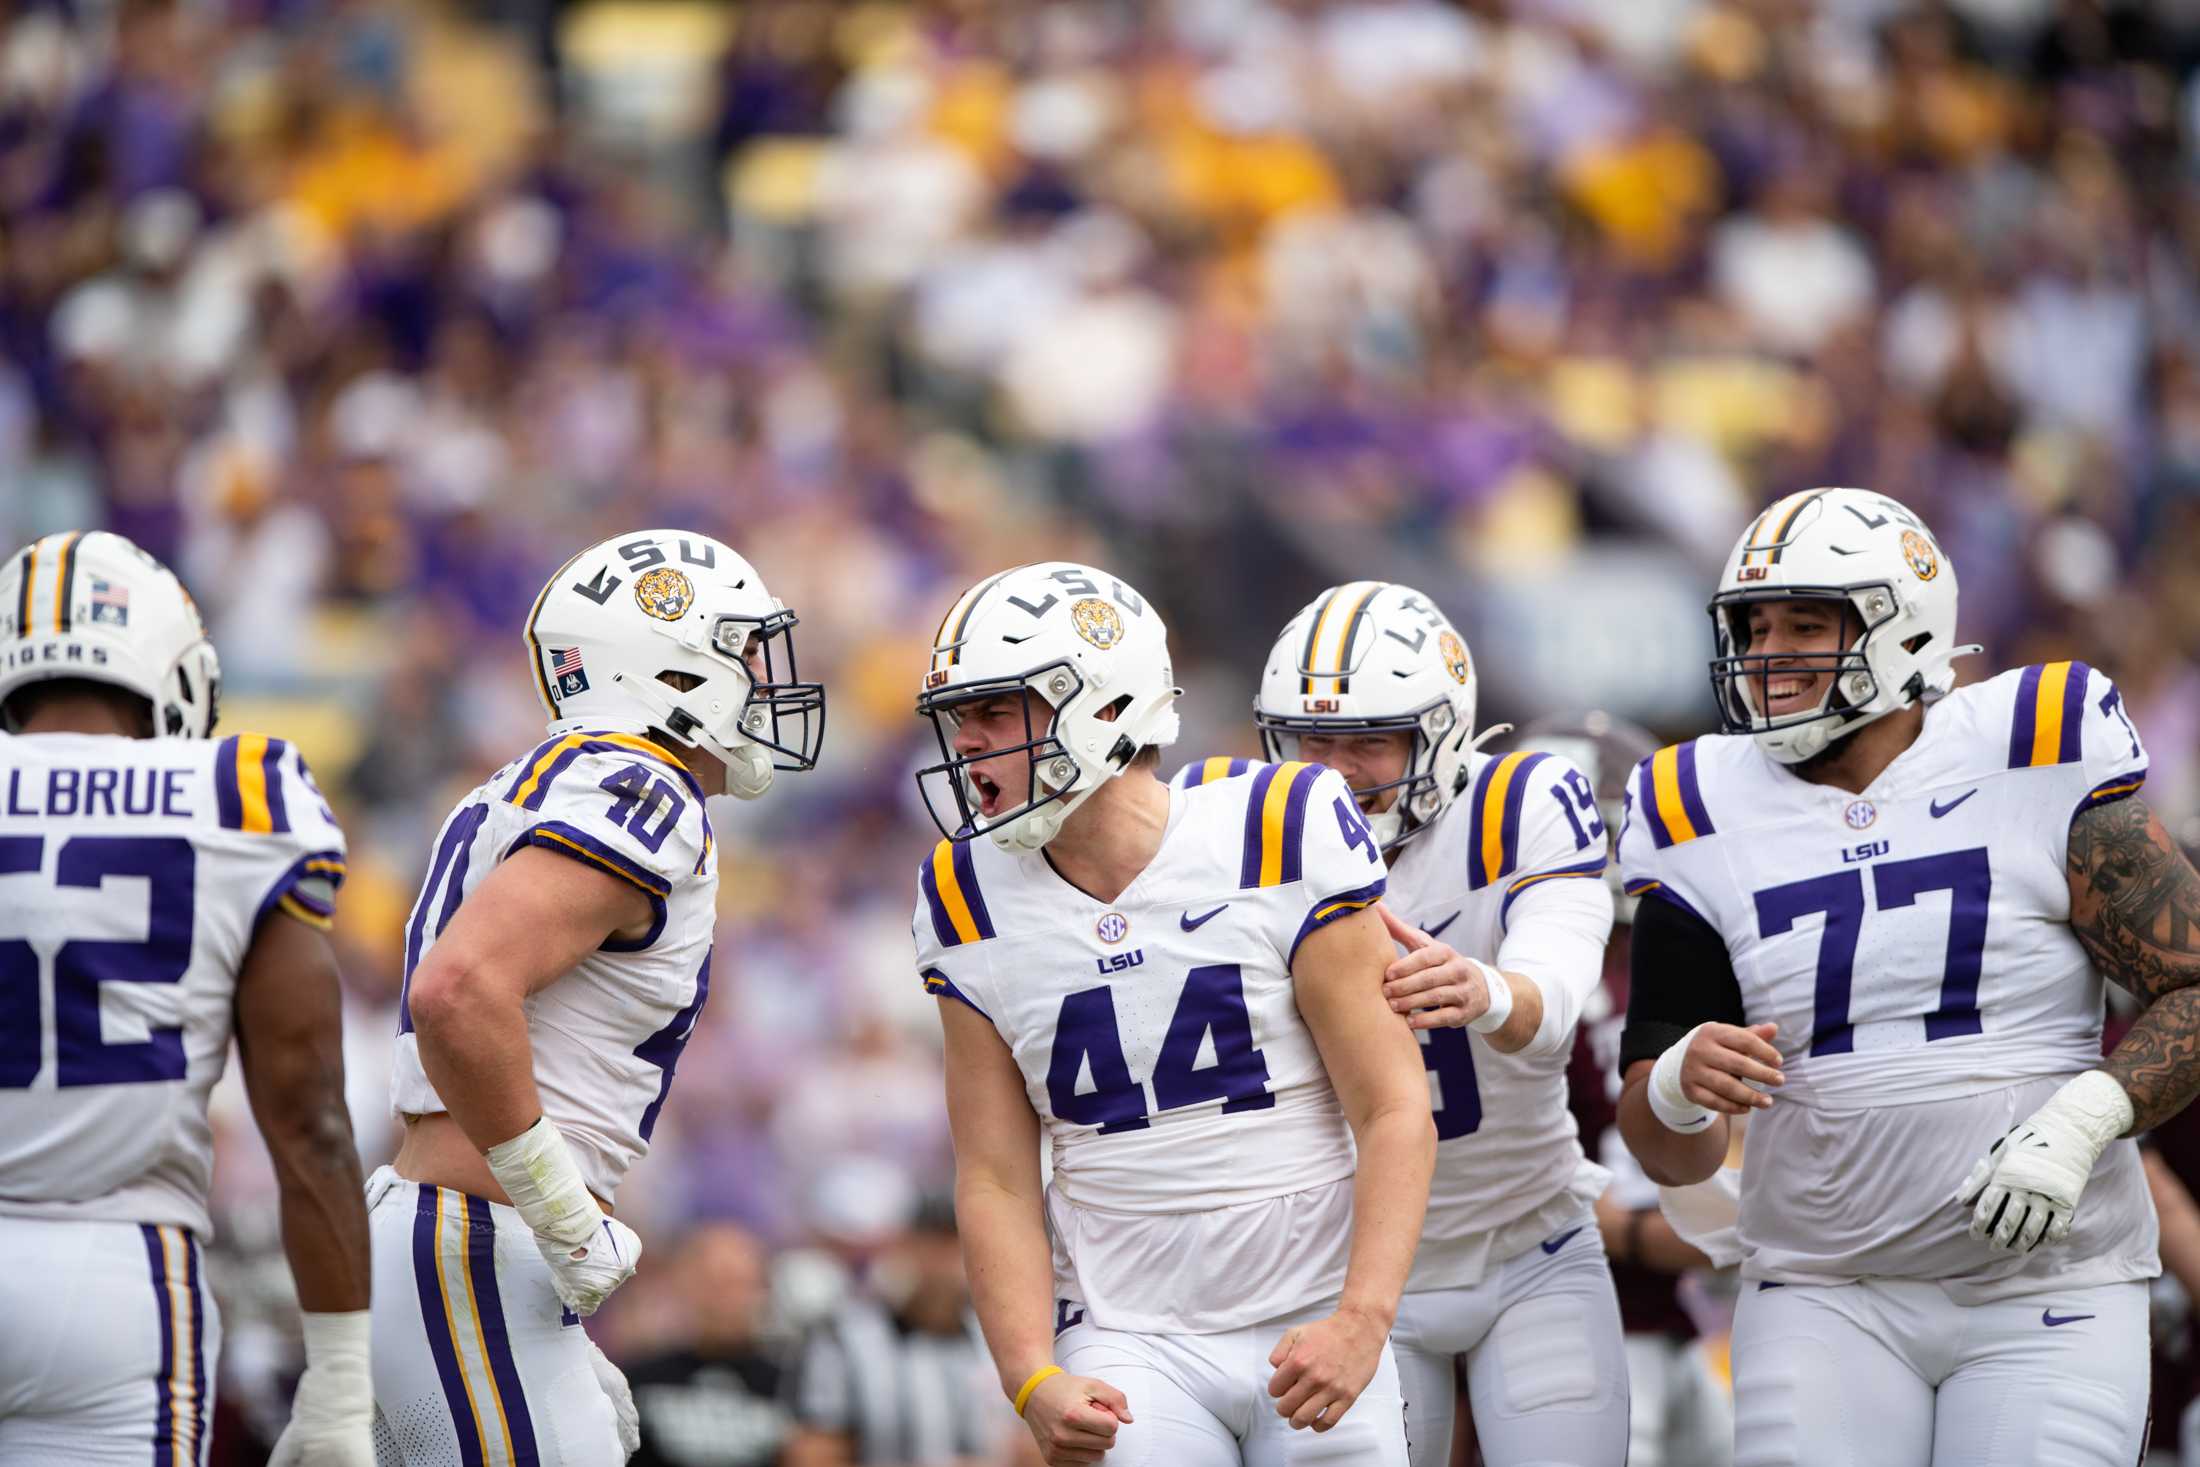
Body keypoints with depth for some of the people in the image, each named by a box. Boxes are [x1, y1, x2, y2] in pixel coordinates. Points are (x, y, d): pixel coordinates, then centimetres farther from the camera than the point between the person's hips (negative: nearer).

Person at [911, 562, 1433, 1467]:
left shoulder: (1277, 843, -8)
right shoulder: (971, 905, 2)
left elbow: (1394, 1113, -8)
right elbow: (995, 1180, 4)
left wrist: (1361, 1323, -19)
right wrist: (1034, 1381, -10)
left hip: (1318, 1332, -1)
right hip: (1129, 1348, 1)